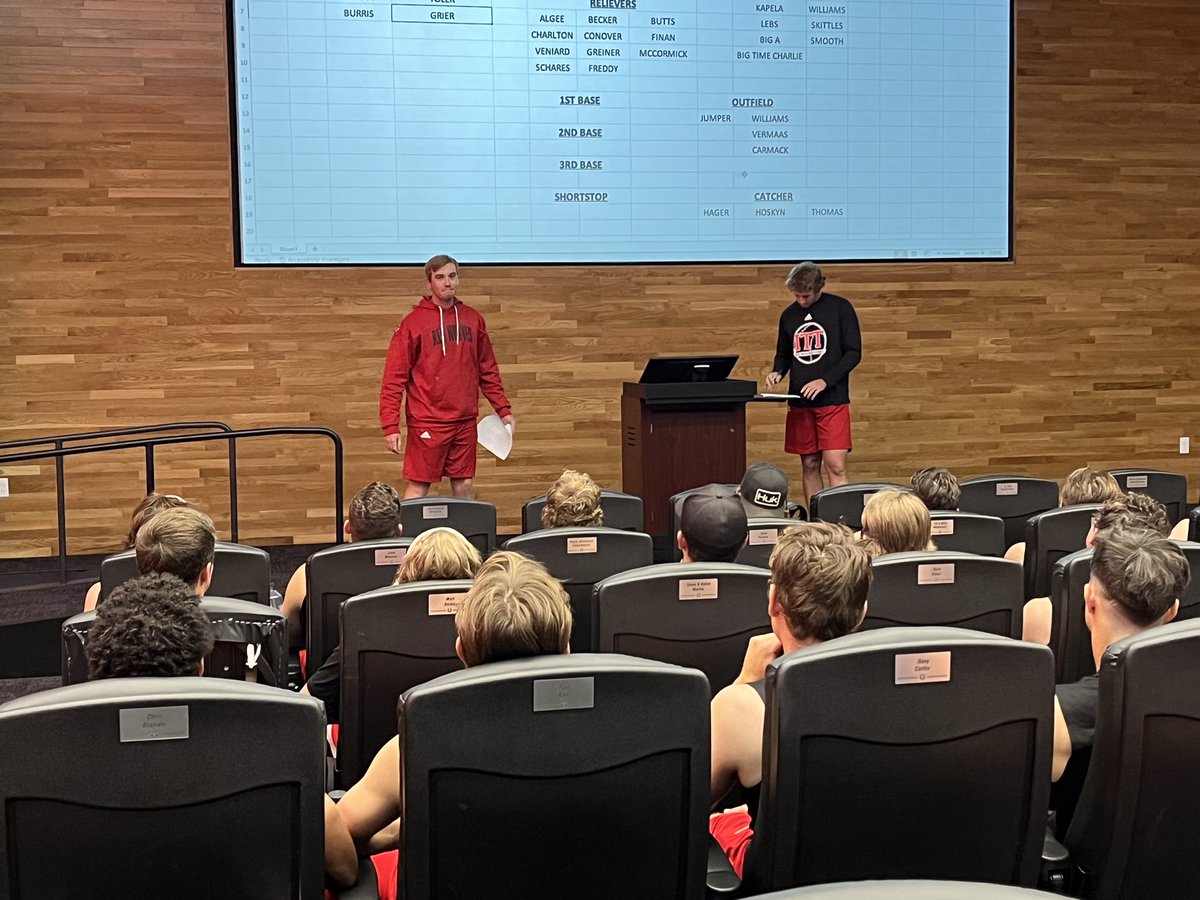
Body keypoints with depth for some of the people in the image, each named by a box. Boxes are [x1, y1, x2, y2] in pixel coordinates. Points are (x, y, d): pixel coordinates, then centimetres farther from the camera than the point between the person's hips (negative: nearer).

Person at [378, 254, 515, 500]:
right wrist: (390, 425, -13)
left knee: (464, 484, 10)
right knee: (418, 487, -3)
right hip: (427, 422, -4)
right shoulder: (413, 322, -5)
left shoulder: (473, 319, 9)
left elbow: (488, 370, 15)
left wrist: (503, 409, 11)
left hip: (465, 420, 4)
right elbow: (394, 376, -7)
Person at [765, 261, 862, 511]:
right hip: (800, 402, 4)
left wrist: (825, 381, -15)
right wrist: (777, 372, -1)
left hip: (833, 400, -4)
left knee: (835, 466, -11)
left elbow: (854, 352, -5)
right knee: (810, 466, 6)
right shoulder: (789, 315, 11)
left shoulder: (840, 308, -2)